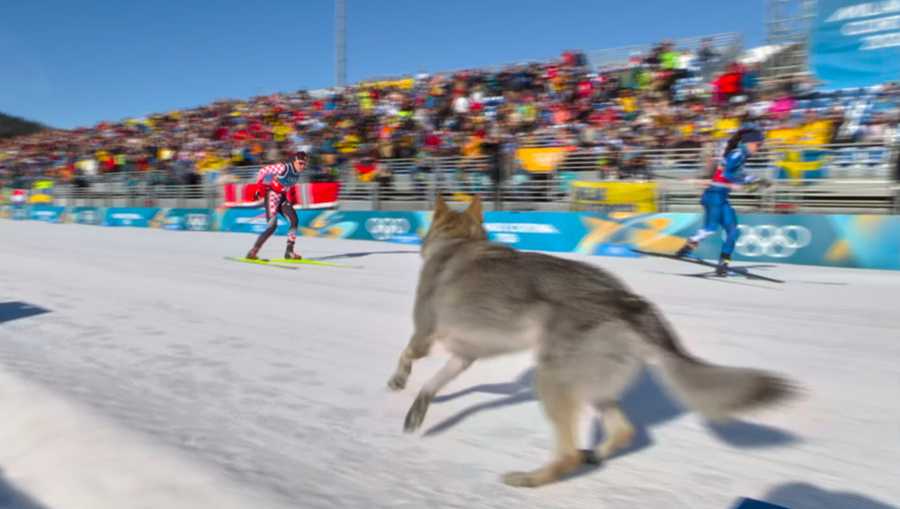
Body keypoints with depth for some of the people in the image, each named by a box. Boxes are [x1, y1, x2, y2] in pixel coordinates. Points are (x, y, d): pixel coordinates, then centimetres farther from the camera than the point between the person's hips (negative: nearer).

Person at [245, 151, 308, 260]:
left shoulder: (297, 173, 4)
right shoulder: (284, 167, -19)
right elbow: (263, 170, -14)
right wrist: (259, 186, -10)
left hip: (282, 197, 8)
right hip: (272, 195, -7)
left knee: (294, 220, -7)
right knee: (272, 225, -16)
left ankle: (289, 251, 1)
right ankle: (252, 252, -8)